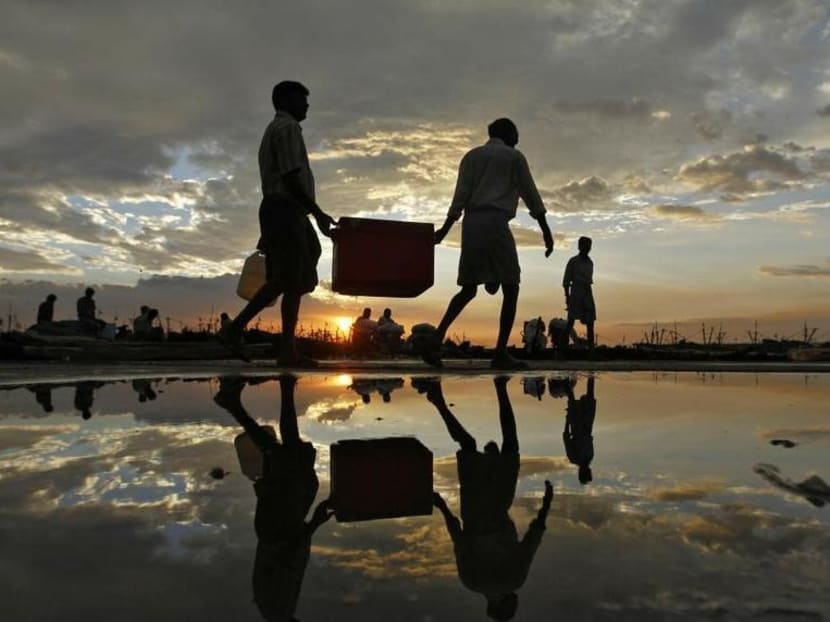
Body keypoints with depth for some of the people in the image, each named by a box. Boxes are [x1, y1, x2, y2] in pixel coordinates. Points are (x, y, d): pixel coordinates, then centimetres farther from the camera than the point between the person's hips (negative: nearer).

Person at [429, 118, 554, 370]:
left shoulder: (471, 156, 20)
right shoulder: (514, 157, 9)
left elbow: (460, 196, 8)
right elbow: (531, 195, 5)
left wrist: (445, 228, 4)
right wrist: (546, 231, 6)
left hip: (471, 224, 5)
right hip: (495, 223, -5)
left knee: (468, 288, 11)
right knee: (510, 287, 0)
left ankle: (436, 340, -4)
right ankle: (500, 354, -5)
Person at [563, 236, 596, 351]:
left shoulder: (590, 262, 16)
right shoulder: (573, 261, -1)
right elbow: (566, 280, -3)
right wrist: (567, 296, -10)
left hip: (588, 293, 6)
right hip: (575, 292, -6)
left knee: (590, 322, 1)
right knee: (571, 320, -14)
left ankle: (591, 350, 3)